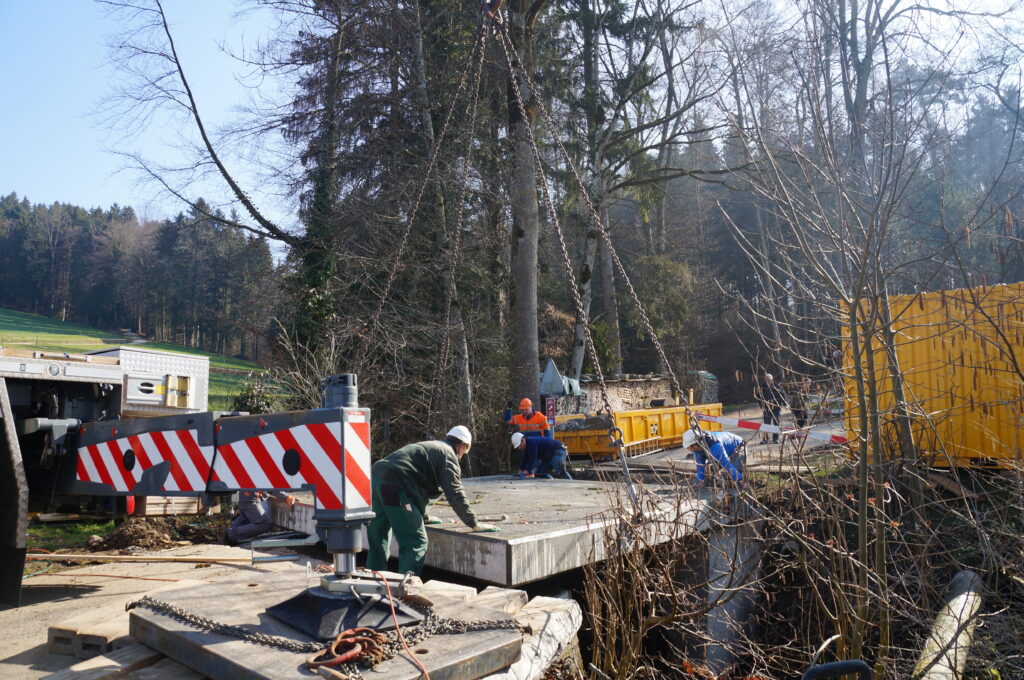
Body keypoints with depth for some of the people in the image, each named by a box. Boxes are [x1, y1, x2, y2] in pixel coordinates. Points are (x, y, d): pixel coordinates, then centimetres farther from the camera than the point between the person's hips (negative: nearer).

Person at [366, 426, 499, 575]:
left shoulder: (429, 447, 31)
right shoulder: (448, 454, 2)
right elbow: (455, 494, -6)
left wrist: (422, 516, 48)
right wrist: (475, 524, 0)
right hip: (394, 486, -10)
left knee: (378, 540, 20)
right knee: (416, 542, -4)